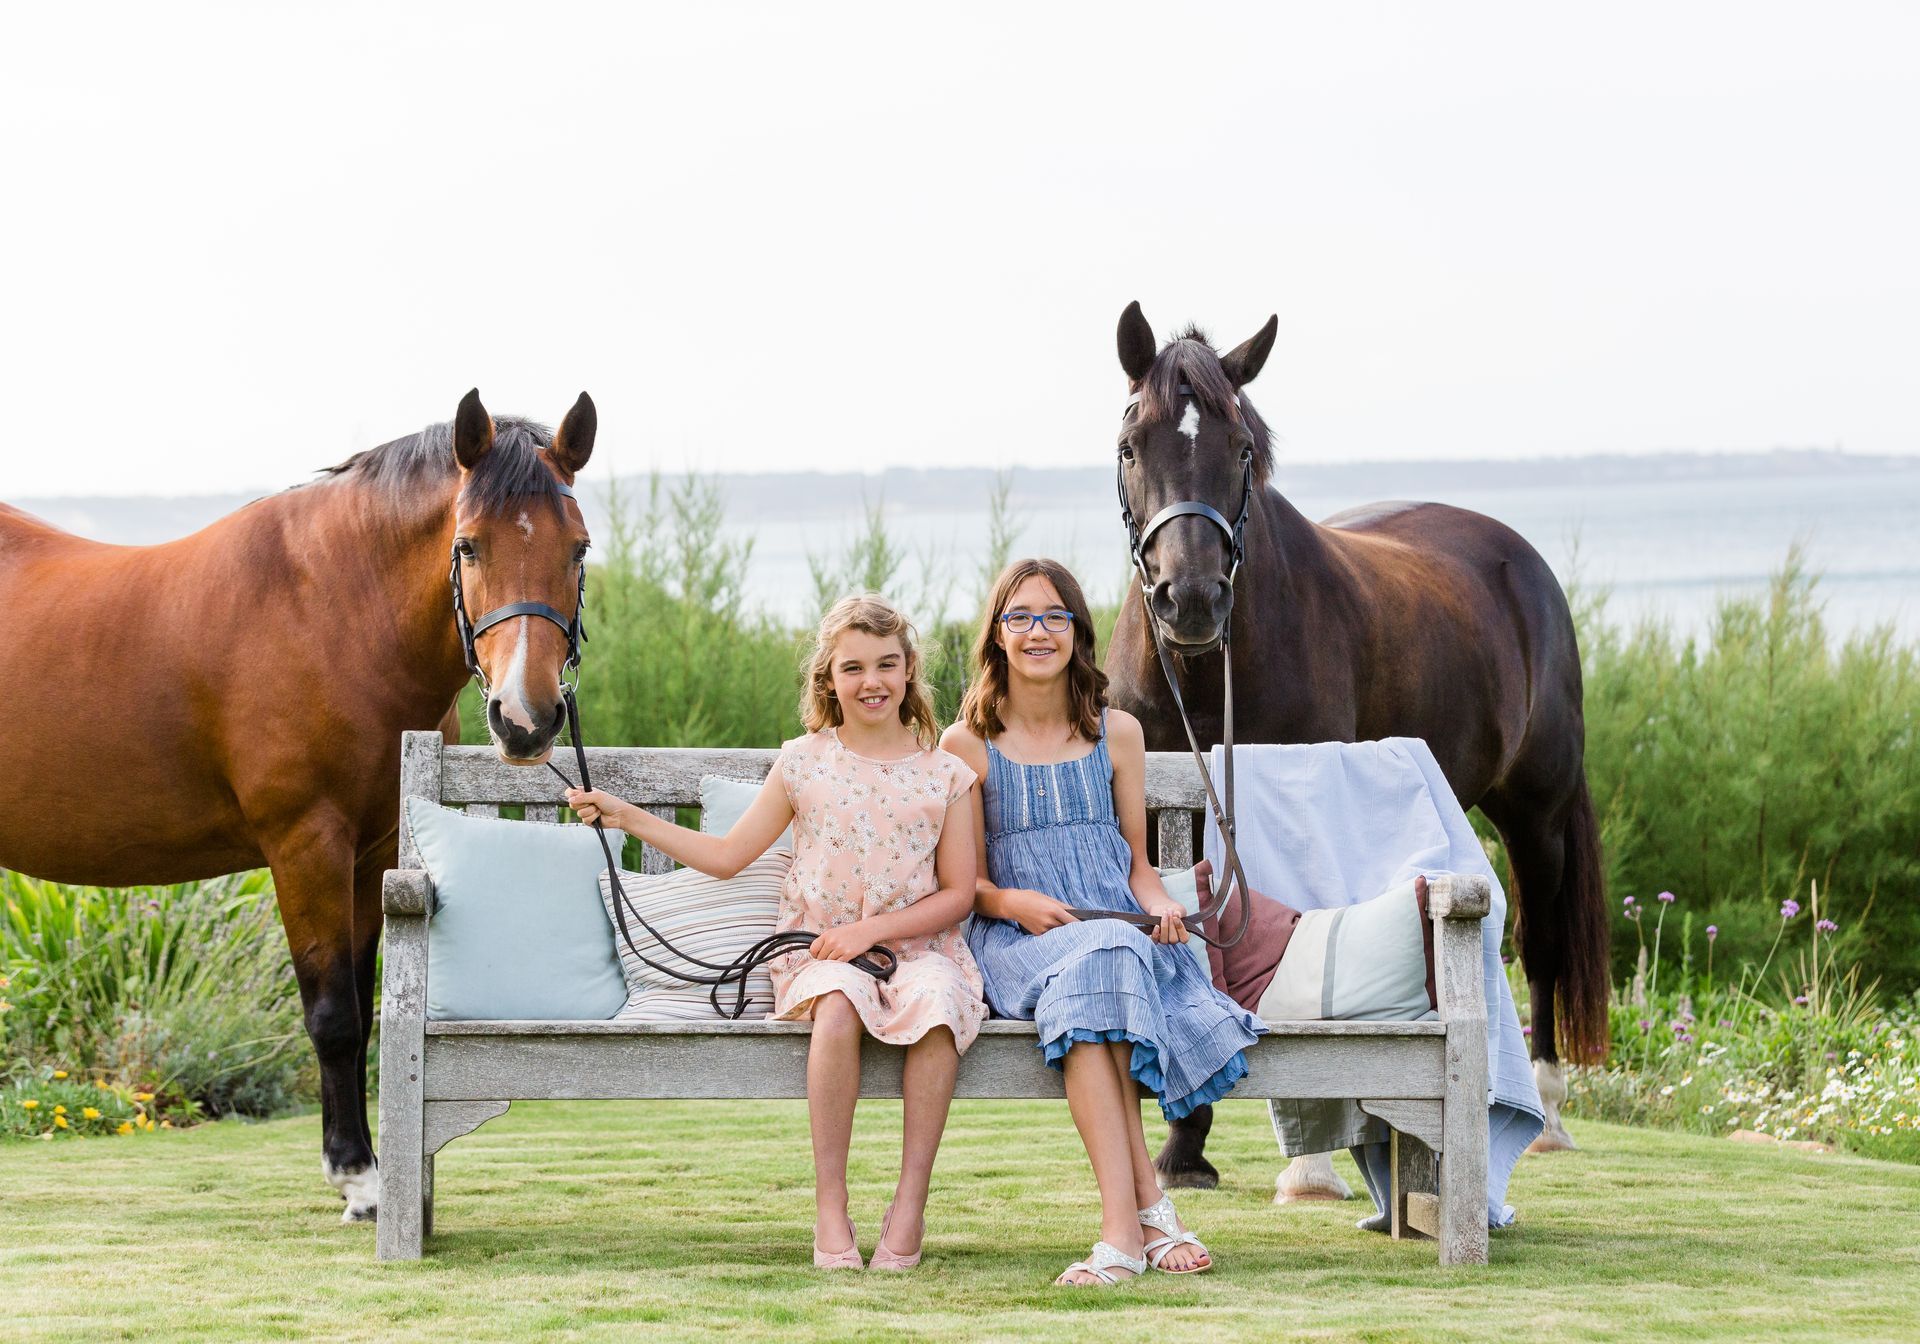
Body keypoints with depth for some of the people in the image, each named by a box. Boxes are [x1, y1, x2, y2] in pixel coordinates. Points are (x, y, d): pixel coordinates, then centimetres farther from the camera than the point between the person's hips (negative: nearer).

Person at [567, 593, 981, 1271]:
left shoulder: (943, 774, 7)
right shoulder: (803, 763, 10)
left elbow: (958, 892, 4)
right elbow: (727, 855, 15)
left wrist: (872, 928, -10)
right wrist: (626, 817, 10)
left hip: (917, 943, 0)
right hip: (820, 951, 0)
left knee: (935, 1000, -37)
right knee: (839, 1003, -37)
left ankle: (909, 1203, -31)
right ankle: (829, 1209, -30)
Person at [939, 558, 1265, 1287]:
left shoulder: (1118, 734, 17)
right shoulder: (967, 745, 11)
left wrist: (1160, 903, -4)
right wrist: (1013, 902, -12)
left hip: (1119, 926, 2)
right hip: (1013, 944, -2)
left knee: (1089, 980, -37)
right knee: (1095, 963, -38)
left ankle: (1122, 1230, -44)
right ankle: (1147, 1208, -44)